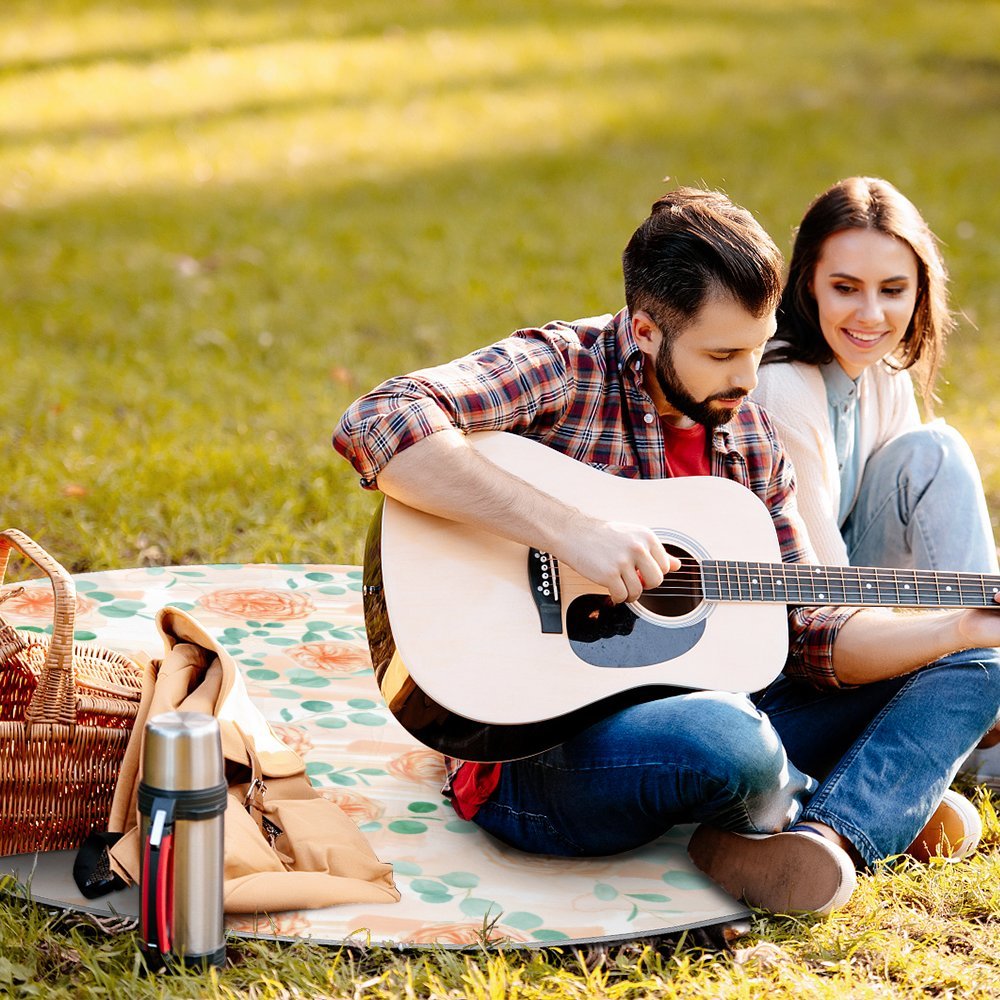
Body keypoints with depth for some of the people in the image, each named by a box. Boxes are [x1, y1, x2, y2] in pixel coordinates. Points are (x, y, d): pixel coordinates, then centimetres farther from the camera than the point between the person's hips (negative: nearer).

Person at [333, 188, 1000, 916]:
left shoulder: (749, 438, 10)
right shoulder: (561, 370, -11)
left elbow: (807, 634, 10)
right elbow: (376, 426, -29)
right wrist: (569, 530, -33)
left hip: (689, 714, 8)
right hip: (535, 752, -8)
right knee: (726, 740, -40)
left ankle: (826, 838, -22)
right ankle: (878, 808, -4)